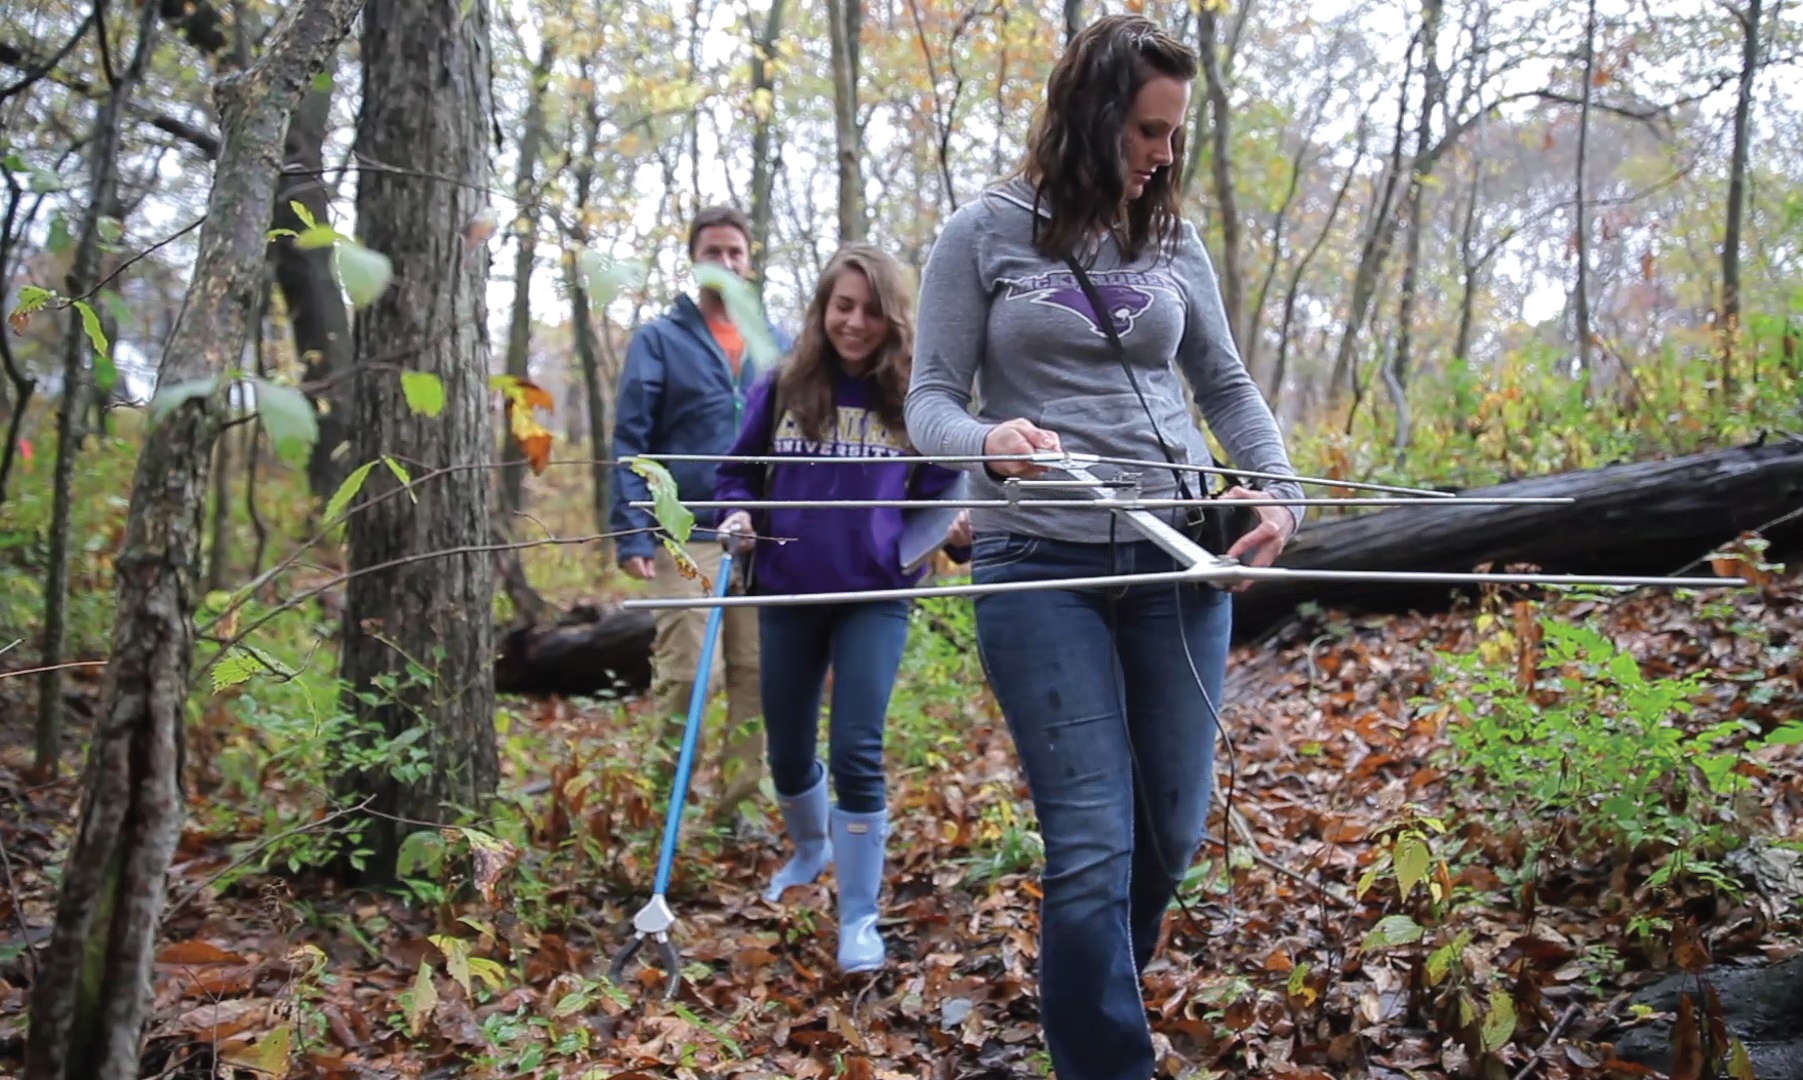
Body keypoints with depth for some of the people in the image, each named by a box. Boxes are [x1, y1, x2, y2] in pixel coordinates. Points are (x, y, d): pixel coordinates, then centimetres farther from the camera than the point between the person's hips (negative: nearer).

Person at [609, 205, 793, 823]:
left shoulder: (778, 347, 14)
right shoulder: (659, 341, 4)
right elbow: (629, 442, -1)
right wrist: (631, 535, -11)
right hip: (685, 538, -4)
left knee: (758, 675, 4)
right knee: (689, 673, -11)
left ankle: (739, 799, 15)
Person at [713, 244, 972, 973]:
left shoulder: (914, 398, -3)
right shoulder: (781, 389, 0)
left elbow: (937, 496, 0)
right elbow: (738, 471, 12)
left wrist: (957, 531, -20)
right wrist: (738, 516, -8)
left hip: (875, 596, -3)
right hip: (787, 593, 3)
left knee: (856, 754, -9)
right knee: (787, 750, 15)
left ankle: (859, 917, 4)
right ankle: (810, 850, 45)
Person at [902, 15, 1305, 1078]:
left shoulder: (1174, 240, 11)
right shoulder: (986, 233, 1)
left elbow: (1227, 385, 18)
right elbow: (931, 400, 0)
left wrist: (1279, 489, 1)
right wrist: (990, 442, -23)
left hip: (1177, 560, 4)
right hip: (1043, 566, -4)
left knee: (1173, 833, 11)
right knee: (1093, 848, -9)